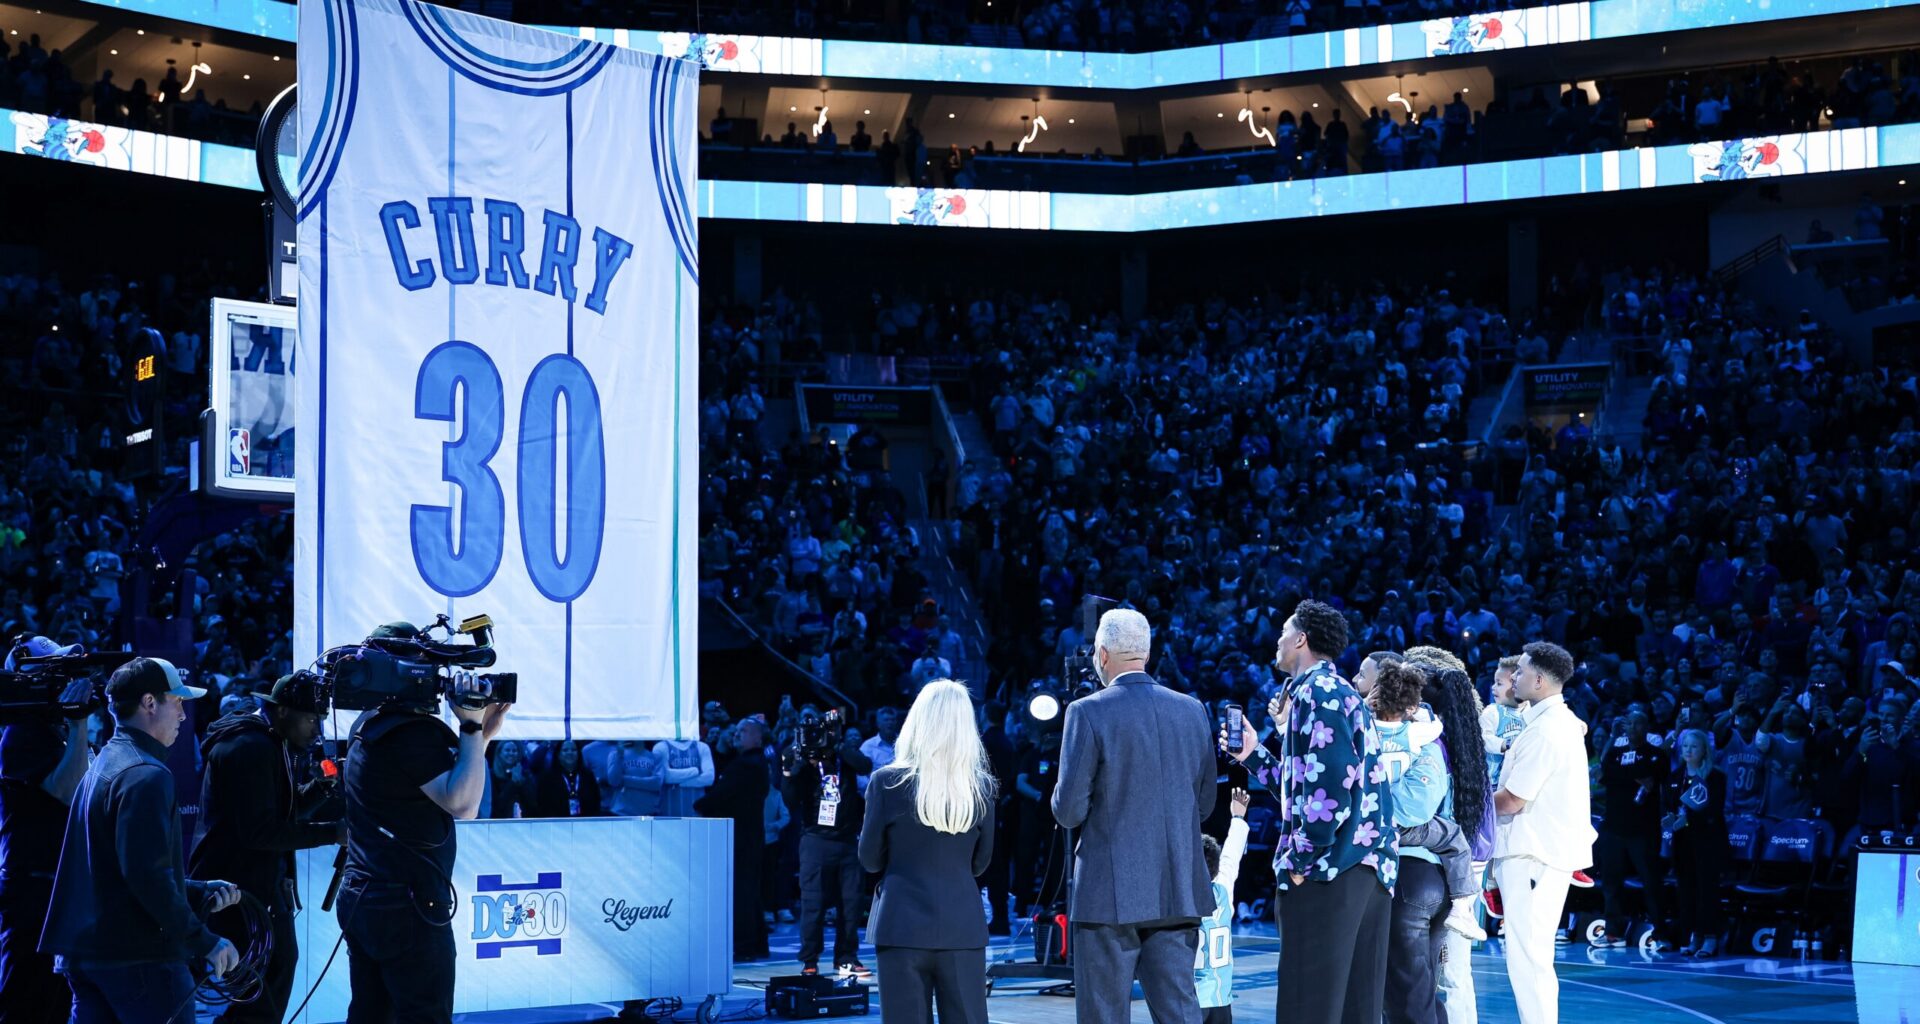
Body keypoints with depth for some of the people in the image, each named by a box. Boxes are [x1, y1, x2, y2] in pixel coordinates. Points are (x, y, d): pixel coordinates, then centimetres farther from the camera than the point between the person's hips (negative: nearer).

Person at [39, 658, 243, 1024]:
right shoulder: (146, 774, -14)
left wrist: (201, 892, 17)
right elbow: (149, 875, -22)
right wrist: (205, 941, -17)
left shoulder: (103, 764, 18)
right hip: (139, 957, -9)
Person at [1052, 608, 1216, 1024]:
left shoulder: (1088, 713, -10)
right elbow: (1204, 804, 12)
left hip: (1111, 895, -5)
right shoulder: (1193, 711, 6)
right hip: (1178, 894, 5)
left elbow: (1069, 810, -10)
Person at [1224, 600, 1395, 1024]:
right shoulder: (1345, 694, 22)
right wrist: (1253, 755, 26)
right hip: (1370, 871, 10)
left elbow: (1330, 782, -19)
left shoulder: (1316, 690, -7)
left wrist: (1303, 861, -16)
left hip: (1329, 867, -10)